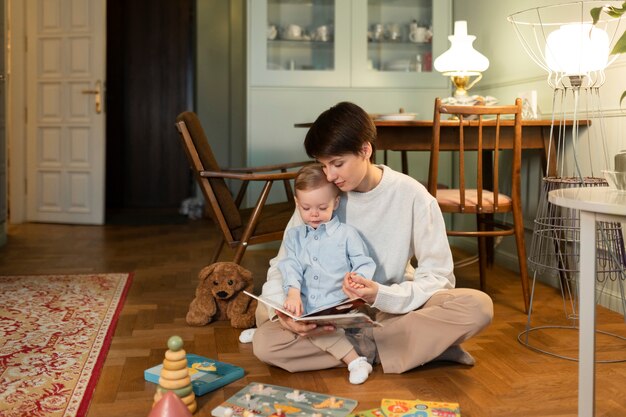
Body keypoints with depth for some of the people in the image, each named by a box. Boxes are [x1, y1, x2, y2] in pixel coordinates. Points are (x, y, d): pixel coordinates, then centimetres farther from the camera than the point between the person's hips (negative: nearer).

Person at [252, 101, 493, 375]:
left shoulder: (412, 196, -12)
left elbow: (439, 277, -11)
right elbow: (281, 265, -2)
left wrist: (382, 295, -29)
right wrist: (282, 311, -24)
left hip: (396, 307, -2)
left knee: (478, 306, -28)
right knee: (264, 343, -27)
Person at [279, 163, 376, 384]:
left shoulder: (346, 234, 7)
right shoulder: (293, 236, 16)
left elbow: (365, 264, 1)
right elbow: (291, 266, 2)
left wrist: (358, 279, -23)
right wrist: (293, 292, -17)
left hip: (340, 306, -1)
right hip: (307, 308, 1)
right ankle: (353, 360, -30)